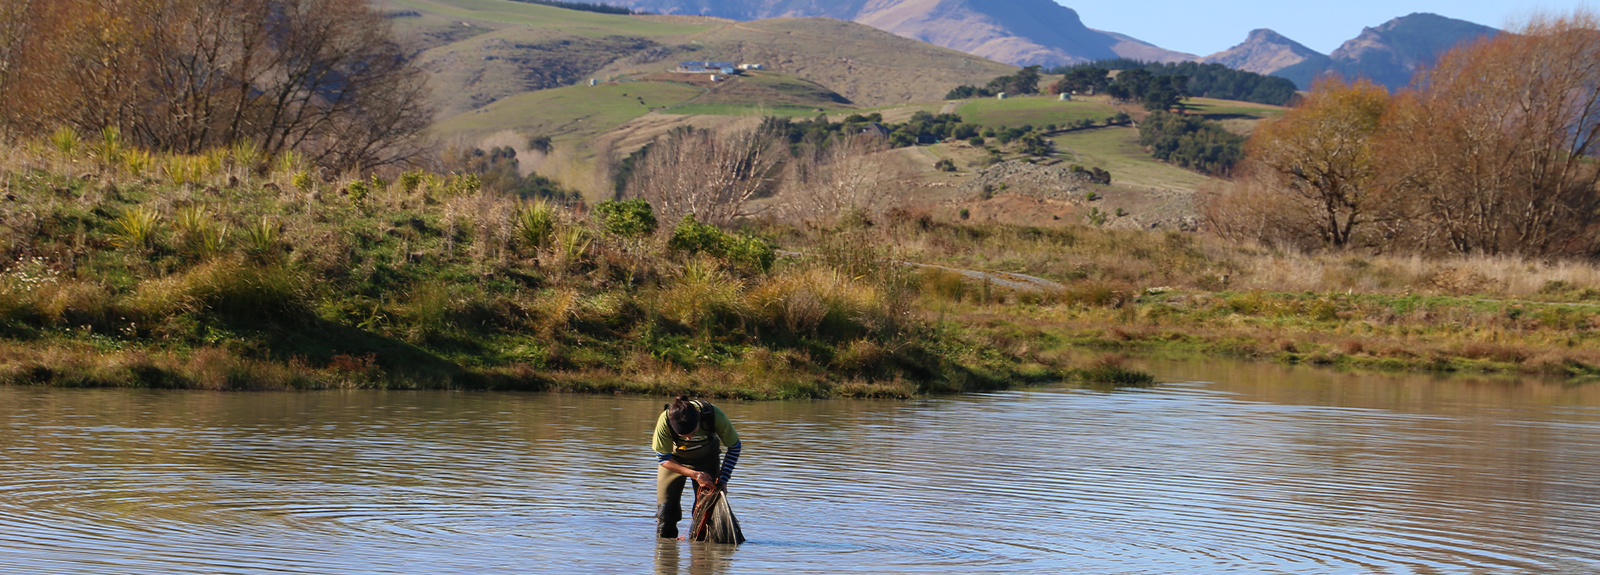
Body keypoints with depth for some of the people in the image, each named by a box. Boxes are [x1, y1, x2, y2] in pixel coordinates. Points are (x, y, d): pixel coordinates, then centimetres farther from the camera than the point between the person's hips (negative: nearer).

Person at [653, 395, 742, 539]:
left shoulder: (715, 416, -35)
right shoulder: (665, 421, -37)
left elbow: (734, 447, -16)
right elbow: (663, 459, -22)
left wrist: (723, 479, -22)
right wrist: (695, 475, -29)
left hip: (706, 458, 0)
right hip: (674, 461, 0)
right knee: (666, 508, -6)